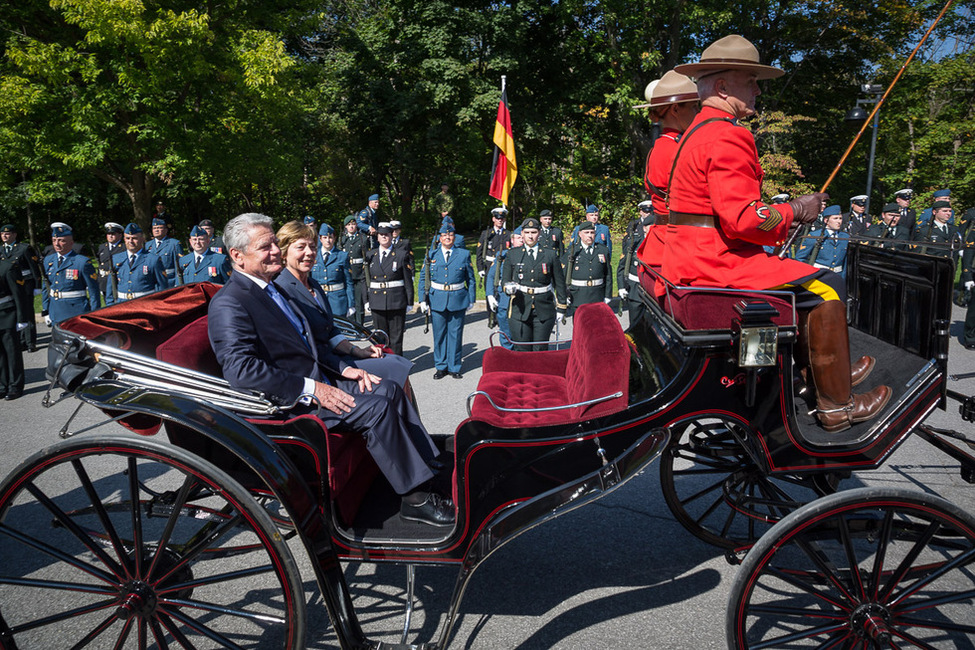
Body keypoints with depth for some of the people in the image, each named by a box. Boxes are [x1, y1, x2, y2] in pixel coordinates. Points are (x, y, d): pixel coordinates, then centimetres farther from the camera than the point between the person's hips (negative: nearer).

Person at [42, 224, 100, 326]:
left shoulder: (83, 262, -10)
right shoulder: (48, 260, 8)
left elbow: (93, 292, -9)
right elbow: (46, 288, 14)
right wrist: (46, 312, 12)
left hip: (77, 314, -5)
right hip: (55, 314, 6)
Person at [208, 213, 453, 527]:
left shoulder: (271, 289, 15)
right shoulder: (229, 304, -14)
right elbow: (241, 369, -25)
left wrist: (343, 369, 8)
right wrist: (311, 389, -25)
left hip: (318, 382, 9)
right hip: (285, 403, -9)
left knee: (388, 389, -1)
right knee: (376, 407, -21)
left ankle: (430, 469, 3)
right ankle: (415, 498, -12)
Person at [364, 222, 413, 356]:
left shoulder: (400, 255, 0)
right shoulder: (370, 255, 8)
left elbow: (408, 280, 1)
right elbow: (366, 279, 11)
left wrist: (409, 302, -1)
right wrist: (366, 300, 6)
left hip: (397, 302, -3)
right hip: (377, 303, 3)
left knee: (396, 337, 1)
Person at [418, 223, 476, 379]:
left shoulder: (464, 255, 5)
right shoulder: (431, 256, 6)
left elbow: (471, 279, 8)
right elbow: (423, 278, 9)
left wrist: (471, 300, 5)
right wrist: (423, 299, 2)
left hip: (458, 300, -1)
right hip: (437, 300, 1)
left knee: (455, 334, 4)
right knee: (439, 334, 6)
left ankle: (454, 367, 15)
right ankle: (441, 367, 18)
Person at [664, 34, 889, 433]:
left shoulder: (699, 131, 21)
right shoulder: (729, 136, -14)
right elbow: (742, 218, -23)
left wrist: (781, 216, 18)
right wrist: (794, 211, -6)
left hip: (691, 259, 11)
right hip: (714, 262, -11)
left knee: (803, 279, 24)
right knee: (824, 288, -8)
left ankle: (824, 370, 28)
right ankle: (836, 406, 0)